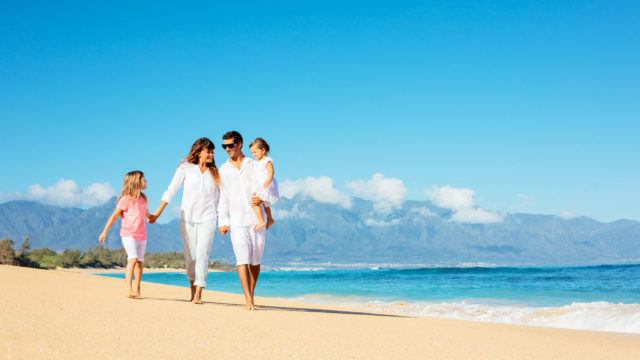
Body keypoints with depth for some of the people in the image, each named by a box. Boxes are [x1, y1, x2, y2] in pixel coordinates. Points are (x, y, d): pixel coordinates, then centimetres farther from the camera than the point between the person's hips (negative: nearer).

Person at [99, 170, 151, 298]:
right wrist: (105, 231, -10)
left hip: (141, 236, 7)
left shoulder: (142, 199, 11)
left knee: (139, 262, 9)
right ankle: (129, 289, -24)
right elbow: (114, 216, -8)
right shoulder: (125, 199, -9)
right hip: (128, 235, -7)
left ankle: (136, 290, 19)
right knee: (133, 259, -20)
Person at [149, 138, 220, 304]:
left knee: (202, 255, -12)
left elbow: (218, 199, 14)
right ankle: (193, 289, 21)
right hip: (187, 218, 0)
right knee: (190, 256, 4)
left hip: (207, 219, 0)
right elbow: (171, 191, 1)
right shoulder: (186, 168, 3)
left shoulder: (214, 173, 10)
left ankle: (198, 295, -16)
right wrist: (158, 213, -4)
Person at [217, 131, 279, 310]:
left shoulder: (255, 165, 7)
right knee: (242, 259, -13)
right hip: (237, 222, 0)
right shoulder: (223, 170, 11)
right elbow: (222, 198, 10)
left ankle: (251, 294, 21)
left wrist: (263, 199, -12)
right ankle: (248, 299, -15)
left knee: (255, 261, 5)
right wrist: (222, 221, 2)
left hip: (257, 220, 0)